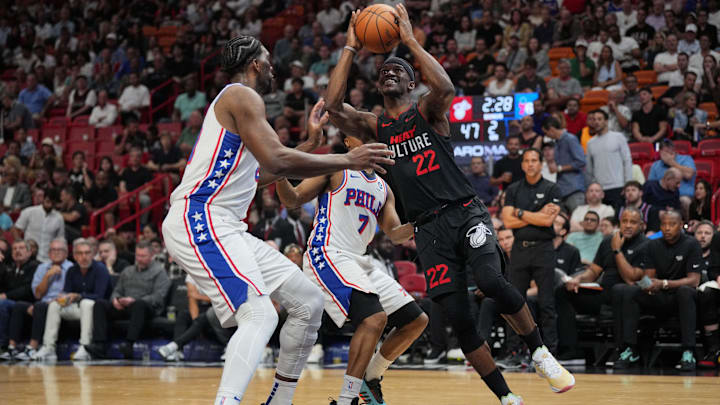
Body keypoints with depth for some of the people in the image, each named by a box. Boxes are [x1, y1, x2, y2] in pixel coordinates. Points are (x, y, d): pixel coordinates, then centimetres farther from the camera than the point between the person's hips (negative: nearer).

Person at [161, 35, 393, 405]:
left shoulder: (238, 100, 25)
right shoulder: (242, 96, -6)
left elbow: (263, 173, 35)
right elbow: (276, 162, -19)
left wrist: (311, 141, 33)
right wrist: (348, 160, -12)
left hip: (224, 227, 10)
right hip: (199, 221, -10)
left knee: (308, 302, 11)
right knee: (259, 316, -27)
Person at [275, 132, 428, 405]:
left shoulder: (383, 189, 21)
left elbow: (395, 235, 14)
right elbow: (292, 201, -4)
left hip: (359, 262, 8)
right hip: (328, 257, -8)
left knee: (417, 321, 10)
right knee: (374, 317, -29)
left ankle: (370, 378, 23)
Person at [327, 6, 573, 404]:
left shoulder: (427, 111, 6)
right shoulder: (374, 127, 13)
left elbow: (445, 87, -19)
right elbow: (333, 106, -5)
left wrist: (410, 40, -12)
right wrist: (351, 48, -2)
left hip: (465, 212, -3)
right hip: (429, 229, 3)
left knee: (491, 281, -27)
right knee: (457, 319, -6)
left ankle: (540, 352, -6)